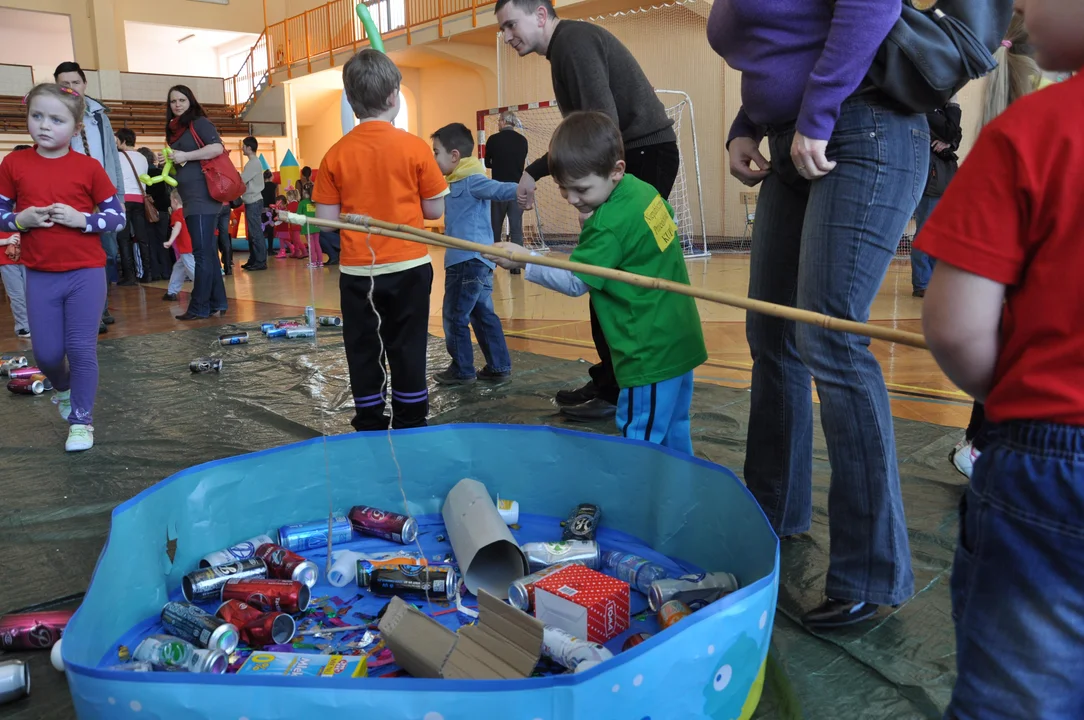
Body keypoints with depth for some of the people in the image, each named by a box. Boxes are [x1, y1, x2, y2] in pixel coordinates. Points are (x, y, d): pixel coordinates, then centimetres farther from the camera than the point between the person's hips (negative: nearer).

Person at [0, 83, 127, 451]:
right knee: (47, 353, 7)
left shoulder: (89, 167, -5)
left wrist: (82, 219, -18)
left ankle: (81, 420, 15)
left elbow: (117, 217, -2)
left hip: (86, 273, -2)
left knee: (82, 349, 0)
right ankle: (63, 387, 42)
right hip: (40, 276, 2)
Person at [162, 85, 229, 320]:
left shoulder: (199, 123, -4)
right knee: (207, 251, 9)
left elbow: (217, 148, -19)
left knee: (202, 252, -8)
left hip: (203, 196, -9)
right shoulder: (175, 129, 20)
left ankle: (199, 307, -6)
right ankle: (217, 303, 12)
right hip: (191, 200, 9)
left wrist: (185, 156, -16)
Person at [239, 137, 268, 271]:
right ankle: (253, 260, 16)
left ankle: (261, 261, -8)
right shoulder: (252, 162, 17)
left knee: (256, 232, -9)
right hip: (251, 202, 10)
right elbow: (244, 180, 16)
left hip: (253, 202, -10)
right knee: (251, 232, 12)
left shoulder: (254, 163, -13)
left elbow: (240, 180, -16)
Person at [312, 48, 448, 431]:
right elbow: (435, 210, -2)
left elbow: (327, 218, -2)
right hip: (408, 267, -1)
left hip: (357, 271, 1)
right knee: (407, 352, 9)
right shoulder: (415, 147, -8)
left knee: (363, 353, 11)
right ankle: (411, 428, 17)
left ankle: (370, 430, 19)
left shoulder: (336, 155, -3)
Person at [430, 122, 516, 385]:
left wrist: (520, 190, -48)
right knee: (483, 315, 13)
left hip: (469, 262, -10)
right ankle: (499, 367, 19)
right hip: (475, 261, 10)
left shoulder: (472, 181, -13)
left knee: (455, 317, 1)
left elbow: (498, 189, -31)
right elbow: (433, 203, 36)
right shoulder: (456, 183, 16)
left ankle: (462, 370, 12)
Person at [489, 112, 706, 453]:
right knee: (674, 433, 21)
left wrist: (525, 262, -11)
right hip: (680, 341, 10)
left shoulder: (609, 226, -21)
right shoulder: (645, 191, 4)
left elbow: (574, 282, -16)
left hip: (652, 354, -10)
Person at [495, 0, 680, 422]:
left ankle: (617, 391, -1)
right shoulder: (566, 48, 20)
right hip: (634, 158, 10)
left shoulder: (574, 41, -11)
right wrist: (533, 173, 18)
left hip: (645, 153, -10)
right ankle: (610, 381, 19)